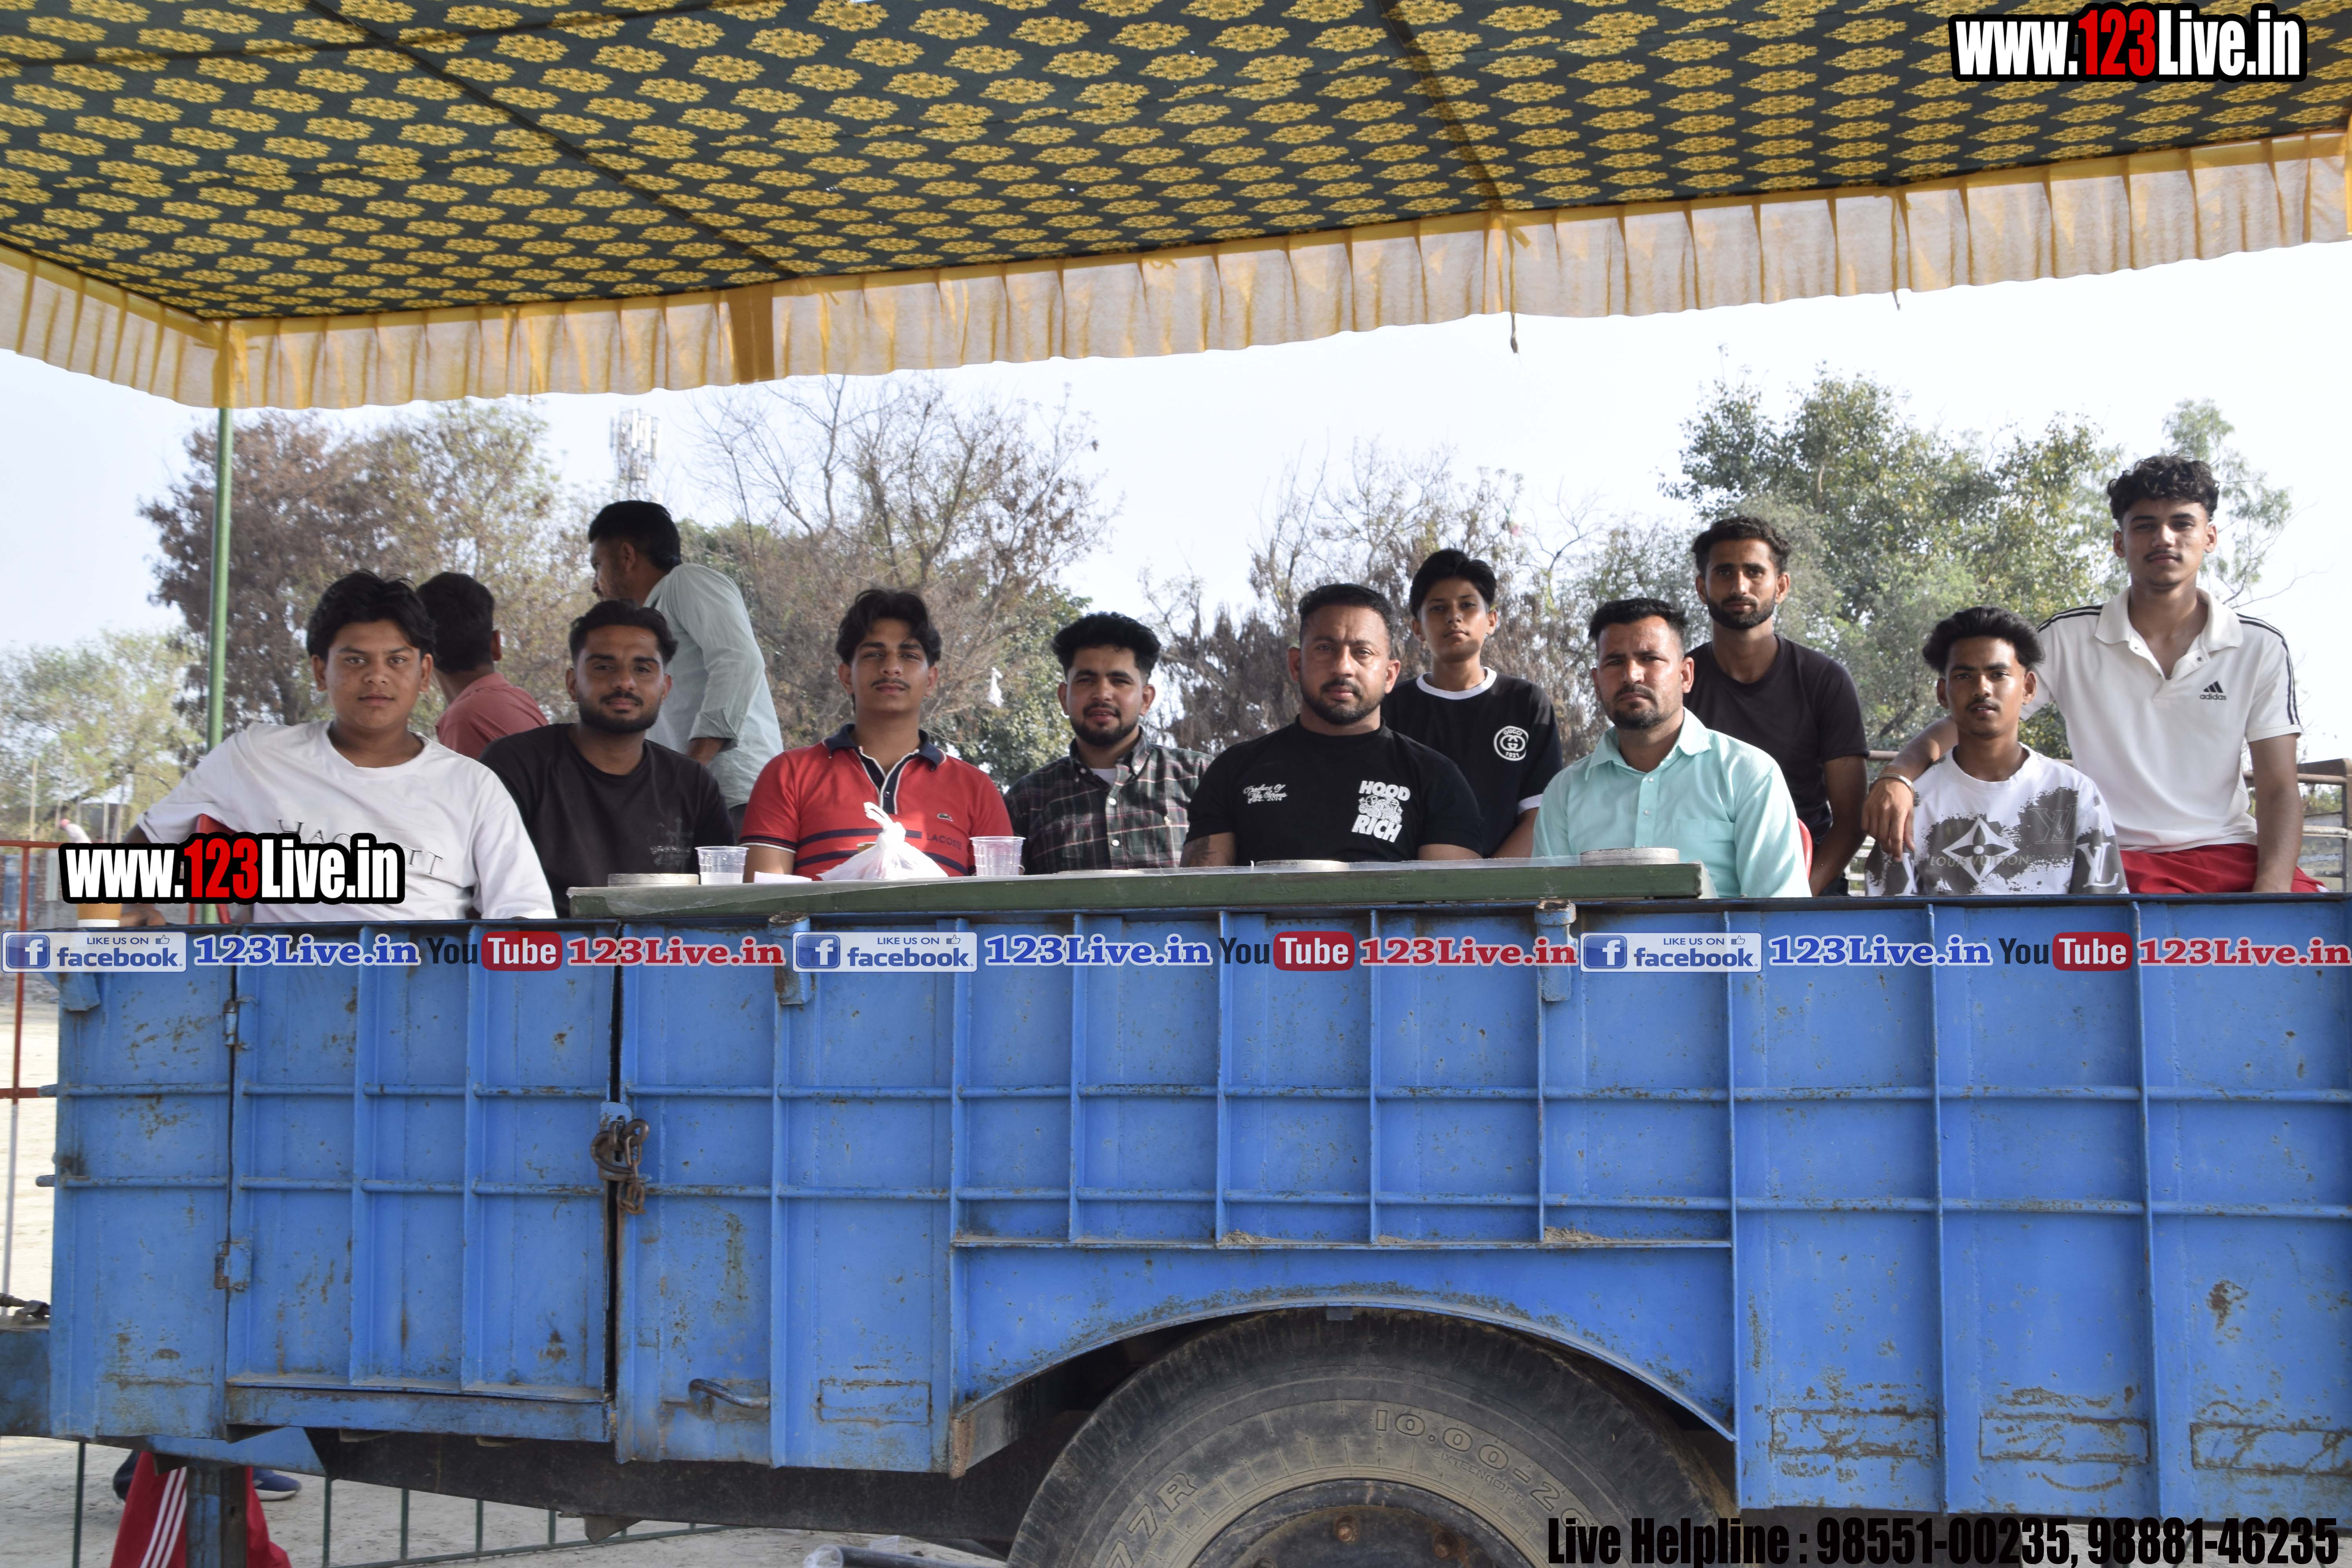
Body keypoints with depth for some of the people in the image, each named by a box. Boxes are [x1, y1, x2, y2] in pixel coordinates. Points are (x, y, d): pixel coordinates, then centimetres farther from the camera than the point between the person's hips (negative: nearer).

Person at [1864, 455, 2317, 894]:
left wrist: (2271, 890, -15)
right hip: (2119, 859, -2)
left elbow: (2279, 790, 4)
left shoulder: (2259, 647, 7)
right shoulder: (2071, 637, 3)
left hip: (2232, 855, 2)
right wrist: (1897, 776, -23)